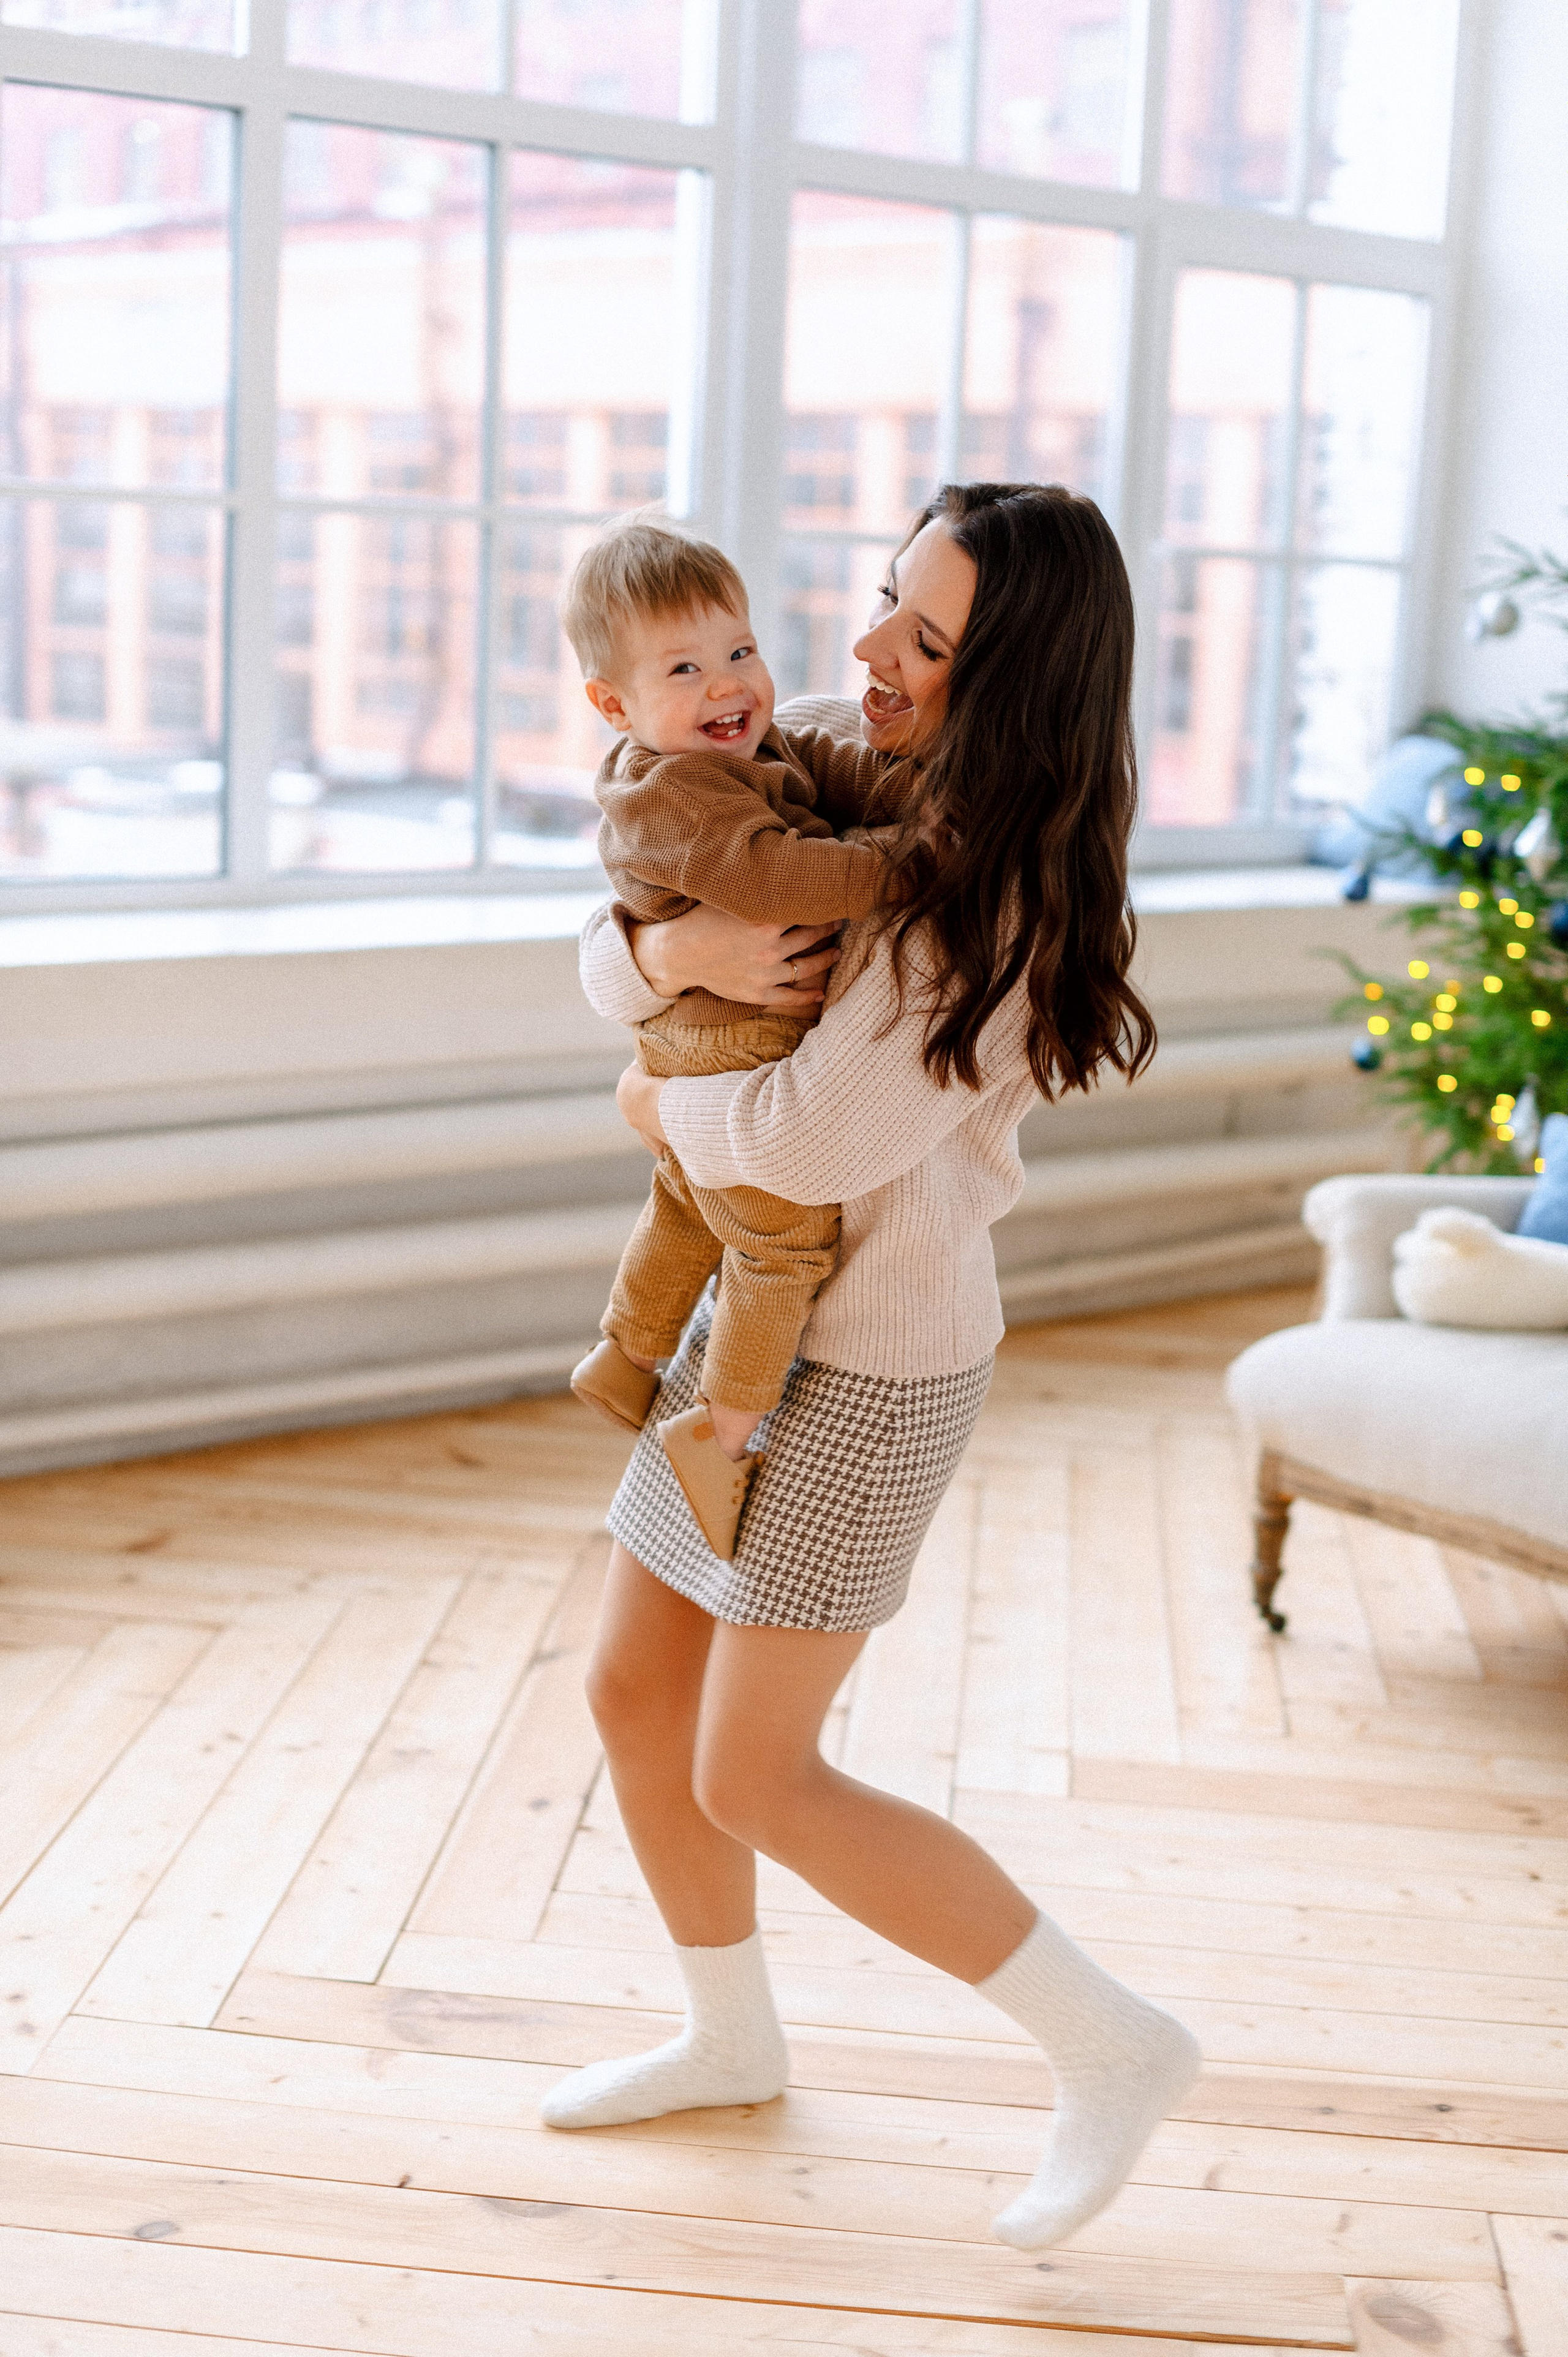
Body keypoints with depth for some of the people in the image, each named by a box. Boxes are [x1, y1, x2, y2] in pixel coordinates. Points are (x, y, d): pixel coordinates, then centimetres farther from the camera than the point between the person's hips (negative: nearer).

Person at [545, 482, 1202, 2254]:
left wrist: (666, 1108, -8)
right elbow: (606, 962, 2)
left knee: (751, 1780, -3)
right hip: (755, 1310, 8)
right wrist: (669, 949, -22)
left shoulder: (1005, 904, -23)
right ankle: (732, 2039, 37)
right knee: (633, 1693, 15)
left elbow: (815, 1137, -28)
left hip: (869, 1363, -8)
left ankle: (1111, 2045, 9)